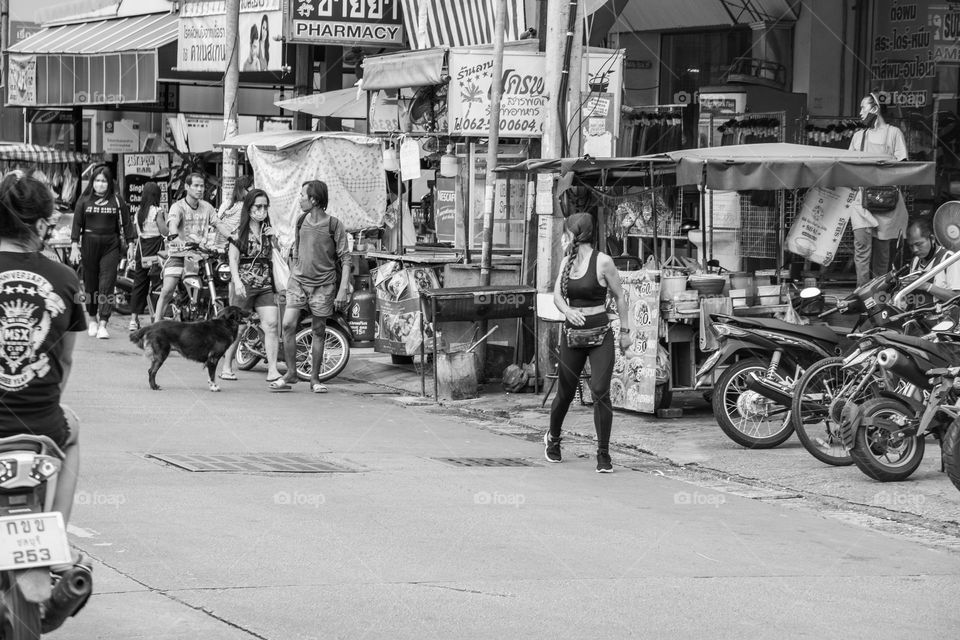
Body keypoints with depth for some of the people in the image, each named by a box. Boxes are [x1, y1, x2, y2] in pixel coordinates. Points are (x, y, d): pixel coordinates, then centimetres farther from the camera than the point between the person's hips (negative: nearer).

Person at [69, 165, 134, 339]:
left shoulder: (117, 201, 5)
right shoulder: (84, 200, 5)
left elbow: (125, 224, 6)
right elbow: (77, 223, 4)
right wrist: (75, 246, -3)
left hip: (110, 246, -1)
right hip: (89, 245, 1)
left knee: (107, 285, -9)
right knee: (90, 284, 7)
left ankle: (103, 325, -12)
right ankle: (93, 320, 23)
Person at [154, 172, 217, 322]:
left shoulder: (207, 207, 8)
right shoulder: (178, 207, -8)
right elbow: (172, 224, -26)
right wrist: (176, 237, -48)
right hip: (179, 254, -3)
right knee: (167, 290, -14)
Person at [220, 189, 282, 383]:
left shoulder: (268, 230, 13)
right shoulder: (239, 230, 0)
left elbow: (273, 257, 15)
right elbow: (233, 259, -6)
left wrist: (274, 240, -2)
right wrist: (237, 281, -19)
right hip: (244, 282, -4)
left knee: (271, 324, -10)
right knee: (237, 327, 2)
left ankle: (272, 370, -12)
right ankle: (226, 367, 16)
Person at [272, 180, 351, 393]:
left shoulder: (334, 225, -6)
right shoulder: (301, 222, 9)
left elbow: (345, 259, -7)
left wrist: (343, 289, -14)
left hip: (323, 284, -3)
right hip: (299, 280, 3)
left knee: (319, 331, 3)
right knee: (288, 325, -11)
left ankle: (315, 378, 12)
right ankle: (291, 373, -2)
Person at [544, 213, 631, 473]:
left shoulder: (602, 261, -8)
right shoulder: (566, 262, 8)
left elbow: (620, 297, 0)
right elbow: (557, 295, 1)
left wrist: (625, 331, 2)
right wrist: (567, 311, -21)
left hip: (600, 335, -4)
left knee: (600, 392, -13)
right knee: (565, 392, 13)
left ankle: (603, 454, -6)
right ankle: (552, 438, 38)